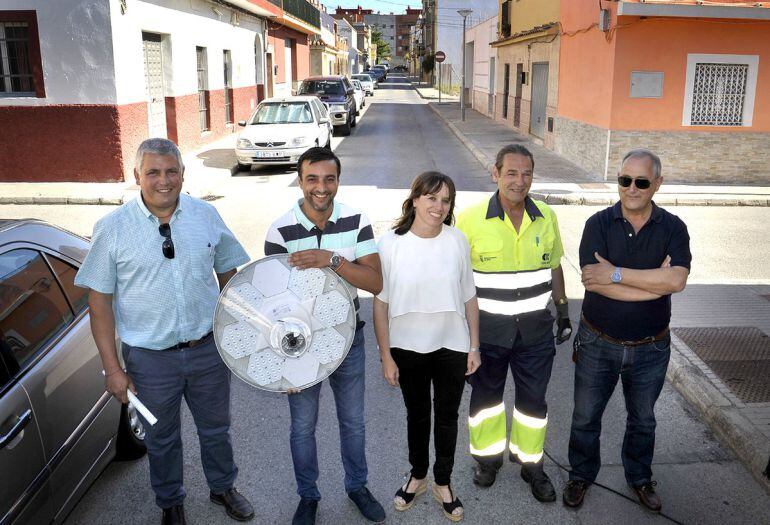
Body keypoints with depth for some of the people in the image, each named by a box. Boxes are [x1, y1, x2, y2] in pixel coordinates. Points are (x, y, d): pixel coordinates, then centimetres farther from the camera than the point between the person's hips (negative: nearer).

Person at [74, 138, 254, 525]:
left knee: (216, 429, 21)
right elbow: (100, 301, -8)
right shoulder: (111, 228, -12)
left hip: (209, 348, 2)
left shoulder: (206, 215, -4)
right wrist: (112, 368, -10)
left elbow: (227, 273, 7)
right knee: (162, 438, 19)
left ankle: (223, 488, 48)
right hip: (150, 358, -2)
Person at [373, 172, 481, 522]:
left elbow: (469, 297, 0)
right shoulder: (391, 243, -13)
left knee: (447, 417, 15)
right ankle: (417, 476, 43)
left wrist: (474, 346, 2)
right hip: (408, 348, -1)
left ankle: (443, 484, 38)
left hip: (451, 346, 1)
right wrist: (386, 356, -6)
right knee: (417, 415, 19)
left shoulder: (457, 240, -8)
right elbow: (381, 303, -8)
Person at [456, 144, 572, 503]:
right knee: (486, 394, 16)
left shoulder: (546, 217, -1)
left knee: (533, 398, 13)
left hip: (535, 328, 2)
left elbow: (553, 266, 12)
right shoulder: (471, 219, -12)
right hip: (487, 328, -2)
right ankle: (488, 457, 37)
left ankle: (530, 463, 33)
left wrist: (563, 310, 13)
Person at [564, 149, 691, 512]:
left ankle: (640, 477, 45)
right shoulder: (599, 224, -11)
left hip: (650, 348, 1)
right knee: (585, 417, 15)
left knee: (642, 419, 21)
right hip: (598, 343, -1)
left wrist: (616, 274, -27)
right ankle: (581, 475, 38)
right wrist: (655, 282, -24)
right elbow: (593, 280, -25)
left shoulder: (672, 228, -8)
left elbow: (677, 280, -25)